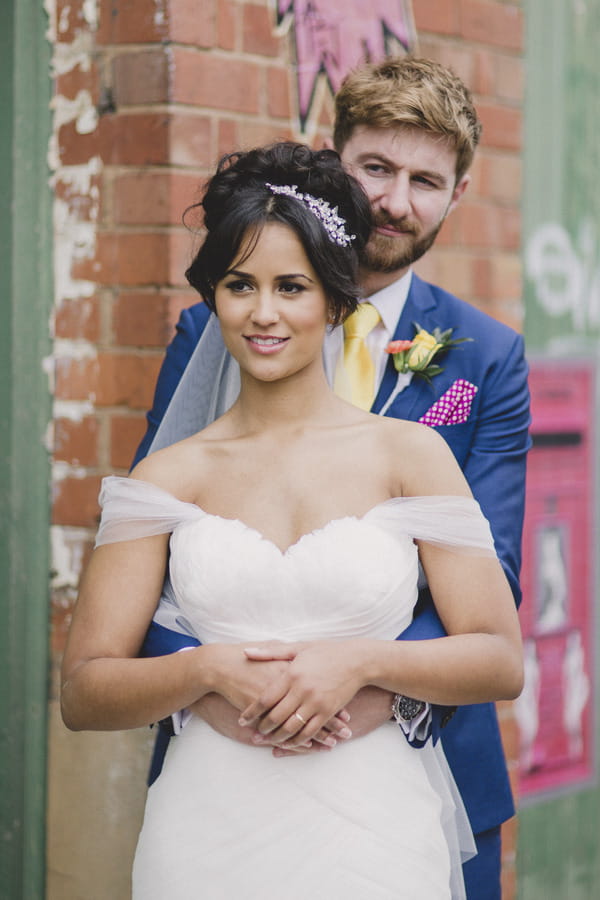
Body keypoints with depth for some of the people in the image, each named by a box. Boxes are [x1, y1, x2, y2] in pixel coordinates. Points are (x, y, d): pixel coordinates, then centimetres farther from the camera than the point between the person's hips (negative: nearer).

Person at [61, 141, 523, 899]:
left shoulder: (409, 453, 1)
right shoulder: (168, 477, 3)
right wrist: (210, 671, -14)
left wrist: (361, 662, -14)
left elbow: (500, 660, 0)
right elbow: (82, 693, 1)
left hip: (373, 836, -1)